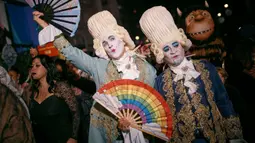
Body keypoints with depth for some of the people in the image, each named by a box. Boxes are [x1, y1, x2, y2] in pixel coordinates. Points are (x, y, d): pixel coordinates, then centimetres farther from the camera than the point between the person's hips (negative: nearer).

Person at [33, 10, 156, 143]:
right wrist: (44, 24, -4)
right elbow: (70, 51, -4)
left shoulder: (146, 68, -6)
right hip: (106, 131, 1)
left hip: (139, 131, 0)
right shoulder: (99, 66, -5)